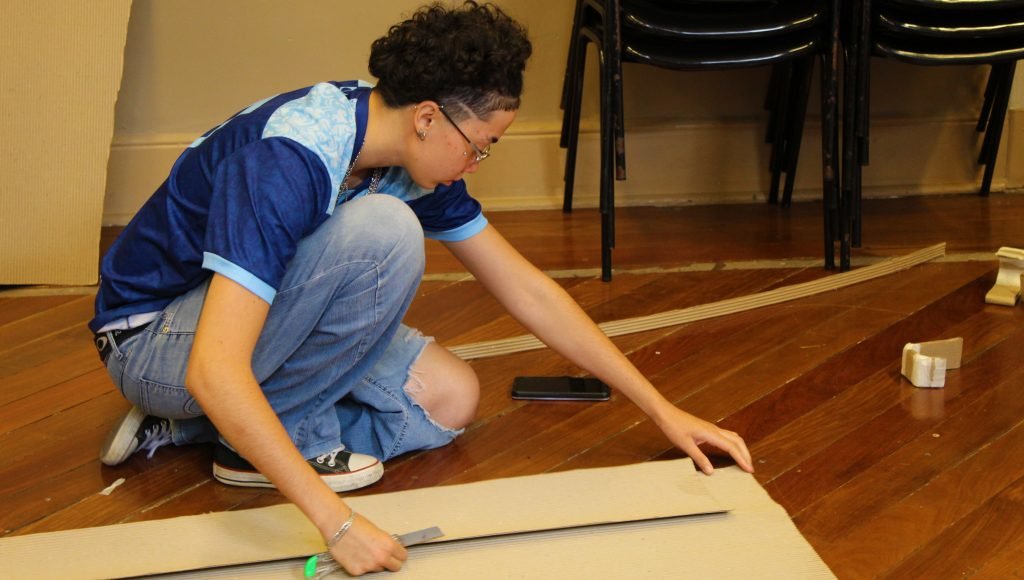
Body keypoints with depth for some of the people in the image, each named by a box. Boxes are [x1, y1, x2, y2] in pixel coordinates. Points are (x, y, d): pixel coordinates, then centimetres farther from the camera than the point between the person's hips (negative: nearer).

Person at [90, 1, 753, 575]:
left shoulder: (416, 162, -7)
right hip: (153, 338, -9)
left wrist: (663, 410, -2)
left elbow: (528, 290, 0)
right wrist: (338, 522, -44)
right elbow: (215, 372, -41)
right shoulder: (286, 163, -33)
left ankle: (186, 425, 0)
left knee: (448, 398, -6)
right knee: (383, 233, -28)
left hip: (252, 315, 9)